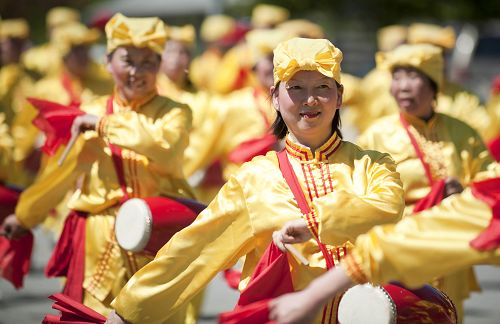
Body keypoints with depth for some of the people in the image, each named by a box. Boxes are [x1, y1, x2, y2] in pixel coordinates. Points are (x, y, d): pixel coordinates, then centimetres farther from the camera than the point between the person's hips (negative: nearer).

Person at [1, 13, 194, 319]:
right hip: (102, 242, 2)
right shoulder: (91, 113, 9)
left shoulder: (173, 113, 1)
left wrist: (105, 125, -14)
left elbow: (165, 145, -21)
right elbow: (62, 172, 17)